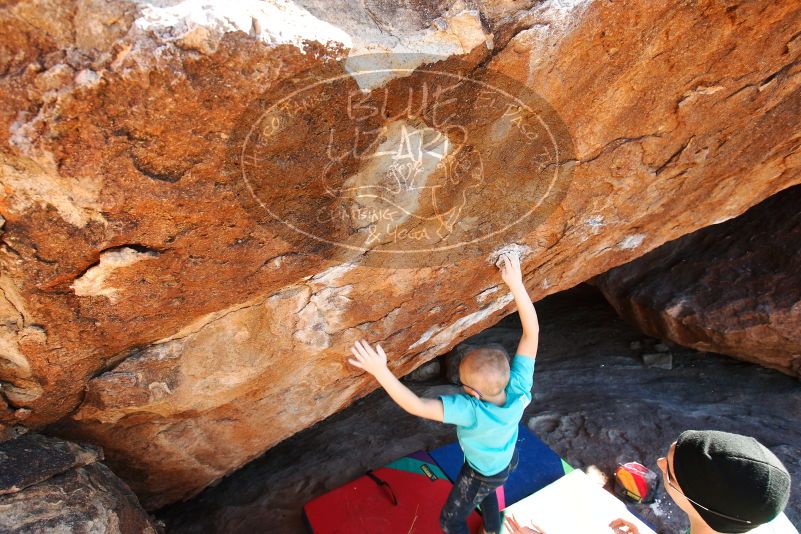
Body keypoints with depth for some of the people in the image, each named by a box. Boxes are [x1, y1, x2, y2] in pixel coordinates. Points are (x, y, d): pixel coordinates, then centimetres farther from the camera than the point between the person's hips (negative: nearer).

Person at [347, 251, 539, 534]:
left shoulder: (471, 410, -48)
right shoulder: (519, 387, -35)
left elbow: (416, 406, -52)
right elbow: (531, 332, -34)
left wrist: (379, 371, -52)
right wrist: (516, 284, -37)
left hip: (482, 474, -6)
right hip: (508, 459, 6)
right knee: (486, 492, 39)